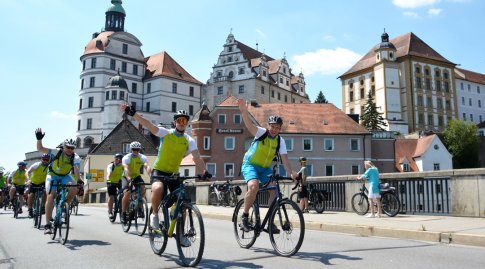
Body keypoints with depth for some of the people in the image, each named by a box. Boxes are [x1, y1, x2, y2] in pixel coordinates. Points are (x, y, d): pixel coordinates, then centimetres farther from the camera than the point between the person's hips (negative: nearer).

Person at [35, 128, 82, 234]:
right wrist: (39, 139, -40)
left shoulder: (75, 157, -19)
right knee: (51, 197, -15)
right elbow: (40, 148, -23)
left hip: (65, 176, 2)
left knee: (74, 188, -28)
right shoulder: (56, 152, -20)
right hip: (53, 175, -2)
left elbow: (77, 169, -33)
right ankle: (47, 225, -11)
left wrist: (79, 180, -50)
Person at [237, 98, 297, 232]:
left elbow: (284, 158, -13)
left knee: (275, 191, -9)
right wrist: (244, 110, -54)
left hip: (265, 168, 5)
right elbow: (249, 124, -35)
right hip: (250, 165, -5)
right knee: (254, 187, -30)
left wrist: (291, 172, -30)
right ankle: (245, 216, -11)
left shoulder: (280, 141, -6)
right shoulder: (261, 133, -16)